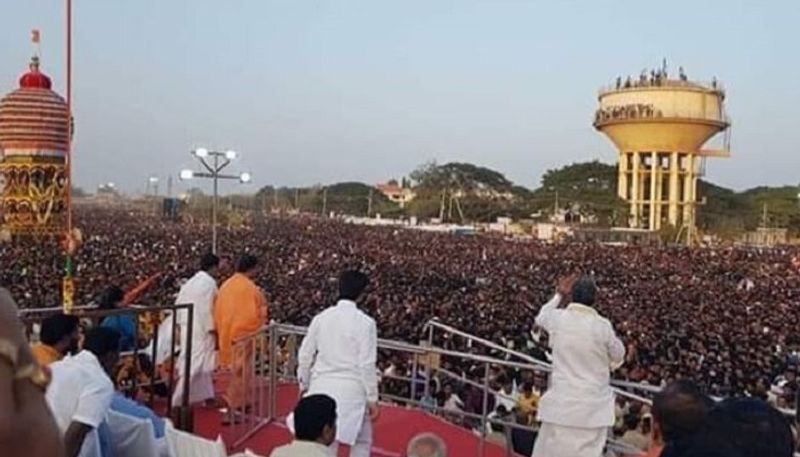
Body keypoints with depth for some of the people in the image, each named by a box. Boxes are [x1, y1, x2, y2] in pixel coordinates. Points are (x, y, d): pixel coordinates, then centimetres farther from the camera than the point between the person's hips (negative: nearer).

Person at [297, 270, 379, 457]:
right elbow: (367, 365, -13)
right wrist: (372, 399, -4)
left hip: (322, 387, 4)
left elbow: (305, 355, 6)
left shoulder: (320, 318, 0)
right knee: (362, 441, 15)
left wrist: (304, 385, 19)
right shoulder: (365, 322, -12)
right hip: (351, 390, -4)